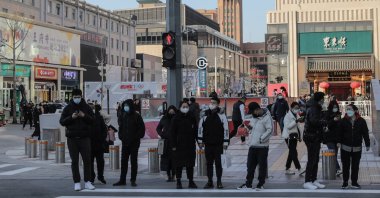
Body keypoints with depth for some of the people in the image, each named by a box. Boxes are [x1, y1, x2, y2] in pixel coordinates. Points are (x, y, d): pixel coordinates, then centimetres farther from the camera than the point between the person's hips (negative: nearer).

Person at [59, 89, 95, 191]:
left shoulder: (87, 107, 5)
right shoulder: (68, 108, 4)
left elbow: (93, 120, 1)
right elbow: (62, 121, 0)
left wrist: (84, 116, -17)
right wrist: (71, 117, -16)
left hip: (84, 138, 0)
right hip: (72, 138, 0)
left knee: (87, 160, 0)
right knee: (74, 161, 4)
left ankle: (87, 182, 7)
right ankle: (77, 182, 10)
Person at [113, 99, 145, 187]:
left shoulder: (136, 116, -5)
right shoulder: (123, 116, 8)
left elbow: (142, 128, -7)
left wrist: (136, 137, -13)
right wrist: (121, 136, 3)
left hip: (134, 143, -4)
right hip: (125, 142, 4)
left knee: (133, 161, 2)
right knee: (123, 161, 5)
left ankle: (133, 180, 7)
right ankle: (122, 180, 10)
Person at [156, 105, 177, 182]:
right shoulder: (164, 119, 5)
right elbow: (158, 128, 16)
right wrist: (161, 134, -1)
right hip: (166, 142, 2)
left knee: (173, 159, -3)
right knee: (167, 158, 1)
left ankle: (173, 176, 3)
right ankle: (169, 176, 9)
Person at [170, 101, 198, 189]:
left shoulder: (192, 118, 9)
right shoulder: (176, 118, -1)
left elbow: (195, 131, 12)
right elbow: (172, 132, -3)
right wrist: (173, 145, -9)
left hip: (190, 145, 3)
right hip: (179, 145, -3)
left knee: (190, 164, 5)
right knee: (179, 164, 1)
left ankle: (191, 181, 12)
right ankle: (178, 182, 8)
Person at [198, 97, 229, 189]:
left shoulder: (221, 115, -3)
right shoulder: (205, 115, 7)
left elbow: (226, 129, -4)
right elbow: (200, 128, 12)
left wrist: (225, 142, -7)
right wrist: (200, 140, 8)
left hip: (218, 144, -3)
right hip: (208, 143, 3)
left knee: (218, 162, 1)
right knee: (209, 163, 7)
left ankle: (219, 181, 10)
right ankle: (210, 181, 14)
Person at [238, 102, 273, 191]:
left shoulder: (266, 117, -12)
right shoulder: (254, 117, 13)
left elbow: (270, 130, -17)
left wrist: (261, 139, -20)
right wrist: (249, 127, 3)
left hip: (262, 146, -7)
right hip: (252, 145, 7)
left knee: (262, 165, 4)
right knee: (250, 165, 11)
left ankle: (261, 184, 13)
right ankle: (248, 183, 19)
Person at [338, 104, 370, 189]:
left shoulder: (361, 121, -2)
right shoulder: (344, 121, 0)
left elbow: (365, 133, 2)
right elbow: (340, 133, 2)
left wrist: (367, 144, 1)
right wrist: (339, 142, -9)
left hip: (357, 148, 0)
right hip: (345, 147, 0)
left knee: (355, 166, 8)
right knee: (345, 166, 5)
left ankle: (354, 182, 19)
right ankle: (345, 182, 14)